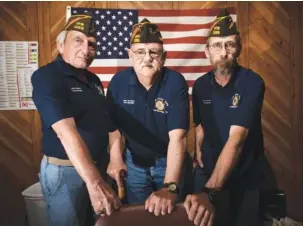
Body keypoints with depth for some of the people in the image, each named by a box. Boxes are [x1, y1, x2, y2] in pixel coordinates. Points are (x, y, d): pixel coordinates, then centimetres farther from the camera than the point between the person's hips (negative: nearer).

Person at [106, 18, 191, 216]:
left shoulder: (176, 83, -23)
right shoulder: (118, 82, -13)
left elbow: (178, 136, -31)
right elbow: (114, 125, 1)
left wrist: (170, 187, -40)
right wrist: (116, 158, -12)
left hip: (168, 162, -1)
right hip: (134, 162, 2)